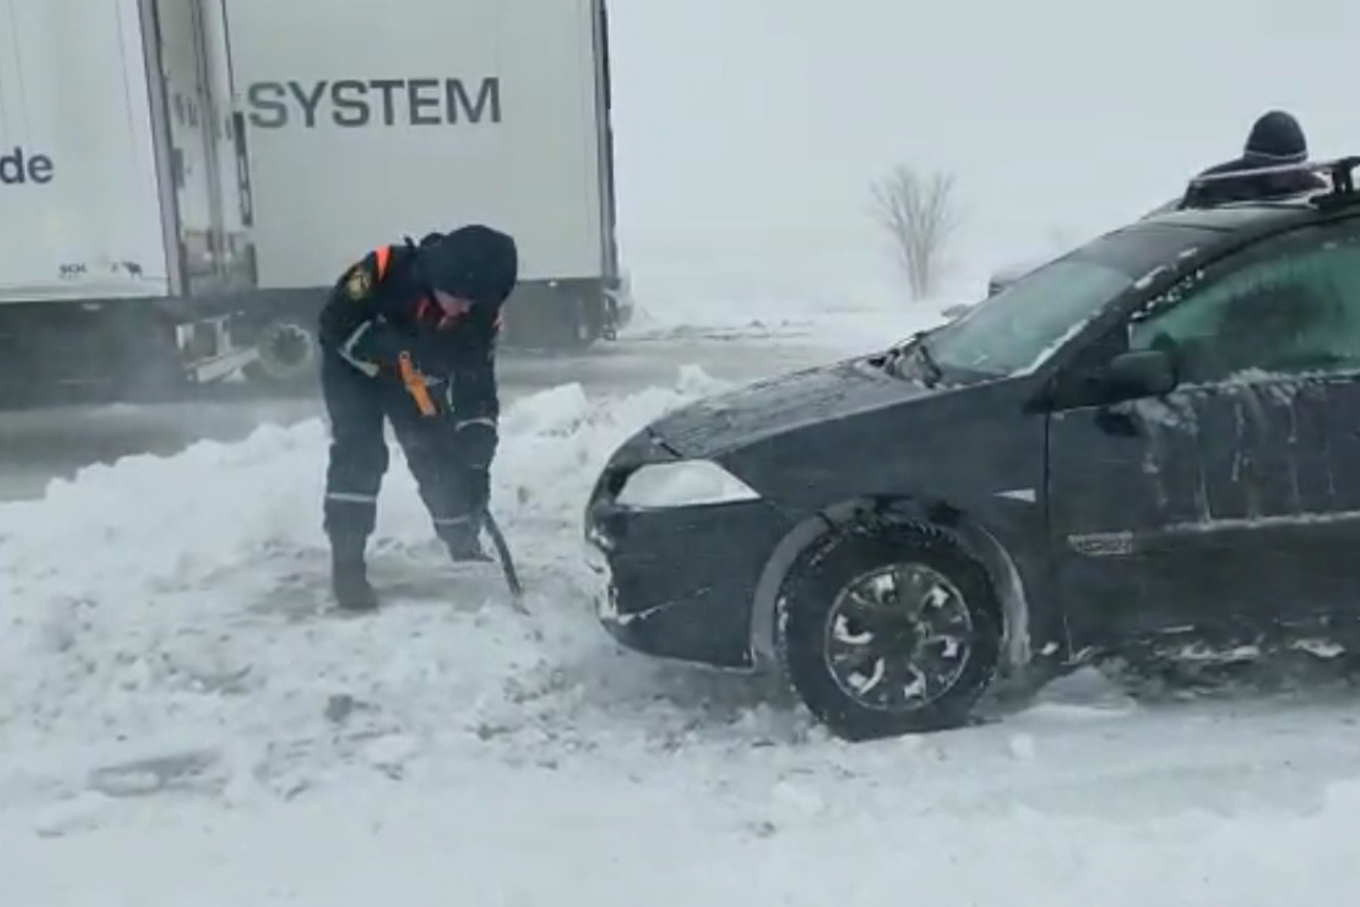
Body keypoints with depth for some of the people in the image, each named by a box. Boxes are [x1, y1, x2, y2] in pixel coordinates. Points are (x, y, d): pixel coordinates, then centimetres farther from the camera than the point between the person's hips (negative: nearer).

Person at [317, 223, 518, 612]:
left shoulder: (481, 312, -25)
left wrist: (479, 434, -26)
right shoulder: (385, 269, -37)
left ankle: (466, 548, 20)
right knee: (359, 452, -18)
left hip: (419, 379, 4)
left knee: (443, 454, 2)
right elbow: (335, 321, -28)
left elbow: (478, 380, -17)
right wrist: (394, 353, -38)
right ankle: (347, 564, -13)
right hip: (353, 365, -4)